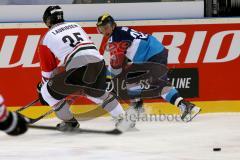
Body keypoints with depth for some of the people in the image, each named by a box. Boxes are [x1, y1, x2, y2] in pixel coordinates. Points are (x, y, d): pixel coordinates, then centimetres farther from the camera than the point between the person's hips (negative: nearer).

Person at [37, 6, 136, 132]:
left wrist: (42, 87, 35)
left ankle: (70, 122, 21)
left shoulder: (47, 39, 13)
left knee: (49, 92, 14)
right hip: (98, 63, 6)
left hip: (78, 70, -6)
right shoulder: (76, 26, 27)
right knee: (98, 93, 34)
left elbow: (48, 69, 18)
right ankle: (123, 118, 26)